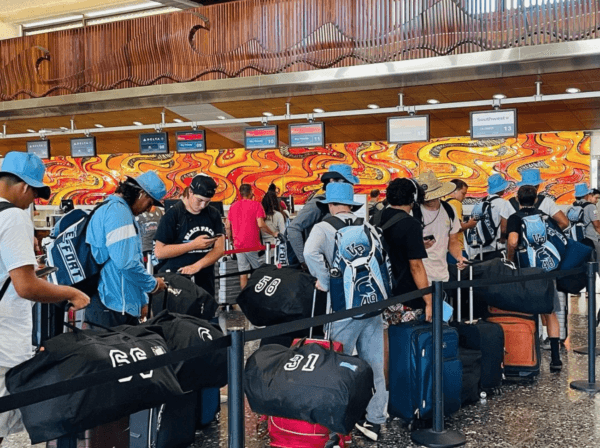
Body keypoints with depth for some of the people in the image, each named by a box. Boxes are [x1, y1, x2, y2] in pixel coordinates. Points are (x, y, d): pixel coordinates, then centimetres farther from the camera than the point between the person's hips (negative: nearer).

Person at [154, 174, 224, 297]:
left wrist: (197, 266, -16)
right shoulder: (173, 214, -5)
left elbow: (219, 249, 0)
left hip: (205, 282, 4)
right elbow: (159, 252, -9)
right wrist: (194, 245, -14)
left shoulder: (213, 214, 8)